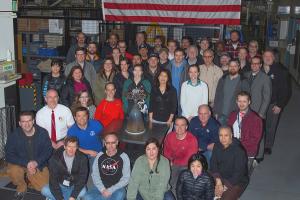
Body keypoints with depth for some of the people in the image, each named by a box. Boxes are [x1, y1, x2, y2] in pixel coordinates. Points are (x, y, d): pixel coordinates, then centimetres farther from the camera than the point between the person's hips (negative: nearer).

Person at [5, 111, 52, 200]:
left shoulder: (42, 133, -12)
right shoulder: (13, 135, -15)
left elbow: (48, 150, -5)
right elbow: (9, 156, -16)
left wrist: (36, 162, -21)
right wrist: (26, 163, -27)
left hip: (39, 165, 1)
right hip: (20, 164, -1)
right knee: (12, 171, -33)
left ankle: (29, 177, 21)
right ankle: (21, 187, 1)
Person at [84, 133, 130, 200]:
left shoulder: (123, 157, -2)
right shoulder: (99, 155, 6)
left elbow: (126, 178, -5)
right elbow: (95, 175, 4)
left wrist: (110, 190, -13)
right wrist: (102, 190, -12)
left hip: (117, 188, -3)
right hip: (101, 187, 3)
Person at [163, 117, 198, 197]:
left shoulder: (192, 139, -18)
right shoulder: (169, 136, -3)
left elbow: (188, 160, -18)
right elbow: (166, 153, 9)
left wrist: (173, 161, -11)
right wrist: (170, 161, -11)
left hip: (186, 166, -4)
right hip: (172, 165, 4)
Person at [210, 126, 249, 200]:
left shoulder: (239, 151, -21)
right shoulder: (217, 146, -3)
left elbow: (238, 174, -20)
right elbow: (213, 164, -1)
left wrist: (225, 188, -21)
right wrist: (218, 180, -17)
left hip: (237, 182, -5)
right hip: (220, 176, 5)